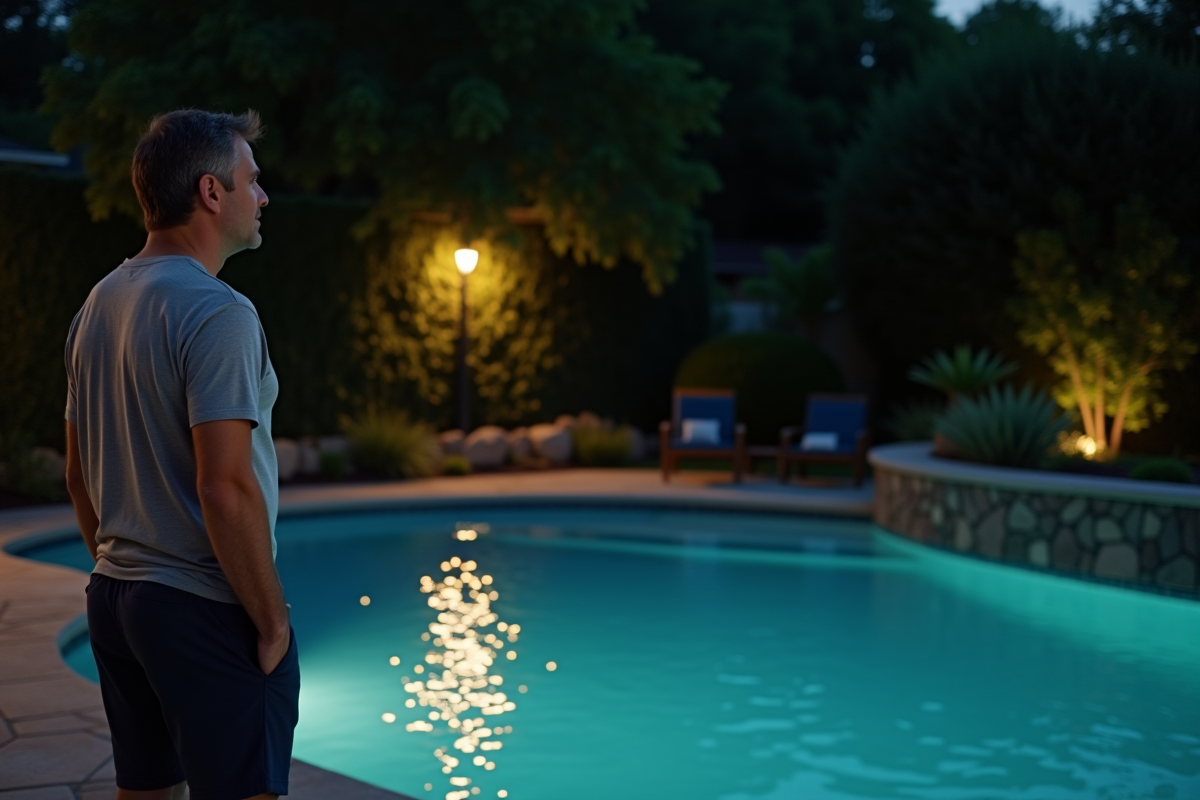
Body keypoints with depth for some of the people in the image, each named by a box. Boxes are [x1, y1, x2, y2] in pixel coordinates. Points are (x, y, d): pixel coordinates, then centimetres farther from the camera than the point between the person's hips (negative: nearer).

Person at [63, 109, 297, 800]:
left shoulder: (99, 306, 11)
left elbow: (78, 474, 16)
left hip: (115, 596, 9)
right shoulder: (216, 313, -17)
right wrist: (274, 623, -14)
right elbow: (226, 490, -23)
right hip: (206, 607, -9)